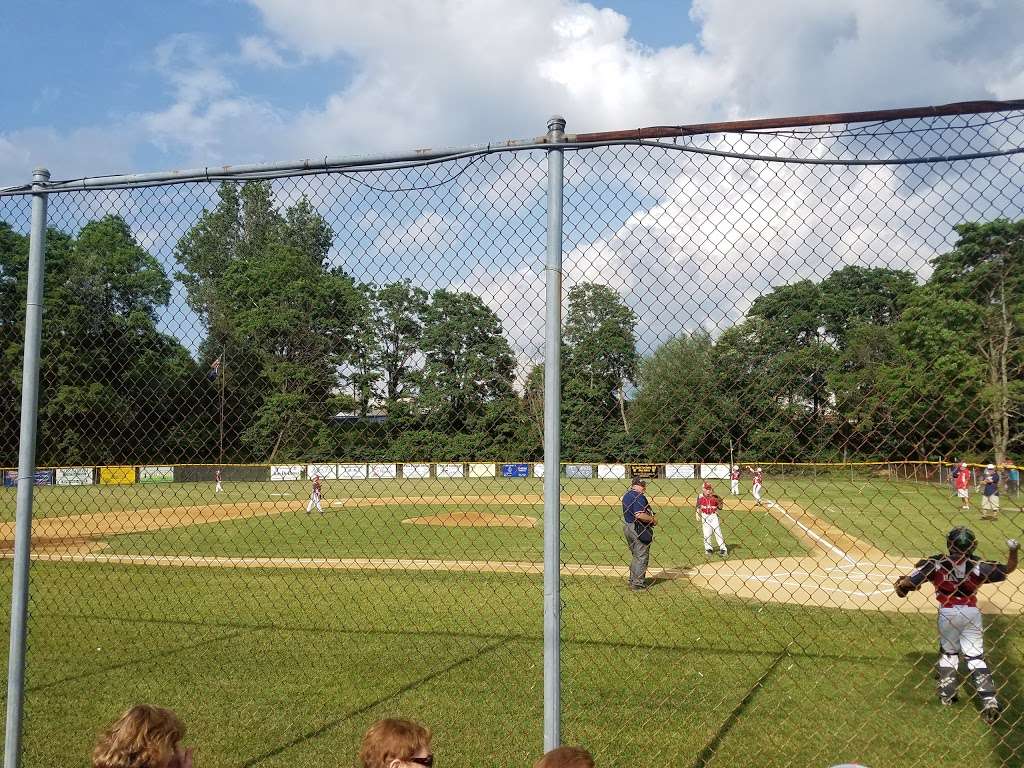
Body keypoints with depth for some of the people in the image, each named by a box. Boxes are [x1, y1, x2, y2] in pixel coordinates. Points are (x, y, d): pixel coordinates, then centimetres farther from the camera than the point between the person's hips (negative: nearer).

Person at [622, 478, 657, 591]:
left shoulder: (626, 495, 12)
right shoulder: (639, 496, -19)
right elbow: (639, 515, -29)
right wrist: (653, 519, -14)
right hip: (639, 529, -10)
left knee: (636, 556, 21)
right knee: (642, 556, 1)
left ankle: (632, 580, 28)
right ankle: (638, 583, 4)